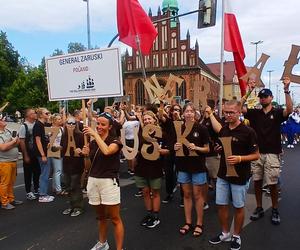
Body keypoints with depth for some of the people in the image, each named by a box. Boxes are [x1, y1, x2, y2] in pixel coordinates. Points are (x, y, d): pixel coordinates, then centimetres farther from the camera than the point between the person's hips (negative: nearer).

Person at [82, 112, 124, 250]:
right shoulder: (93, 142, 8)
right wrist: (86, 154, -1)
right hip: (93, 181, 6)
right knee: (101, 216, 21)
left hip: (109, 181, -6)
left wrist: (95, 134, -26)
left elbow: (107, 151, -32)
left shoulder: (115, 141, -9)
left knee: (115, 218, 2)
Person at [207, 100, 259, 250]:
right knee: (221, 205, 12)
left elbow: (256, 155, -10)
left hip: (239, 177, -5)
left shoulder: (248, 132, -15)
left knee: (238, 207, 11)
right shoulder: (224, 129, 2)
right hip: (223, 175, 5)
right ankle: (225, 233, 31)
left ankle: (236, 236, 29)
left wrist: (240, 158, -25)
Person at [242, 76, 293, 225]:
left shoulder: (277, 113, 0)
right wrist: (249, 92, -13)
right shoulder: (255, 113, 6)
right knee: (257, 182, 10)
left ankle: (275, 210, 23)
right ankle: (259, 208, 25)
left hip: (271, 154, -3)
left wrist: (286, 90, -30)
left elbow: (289, 110, -21)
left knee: (272, 184, 4)